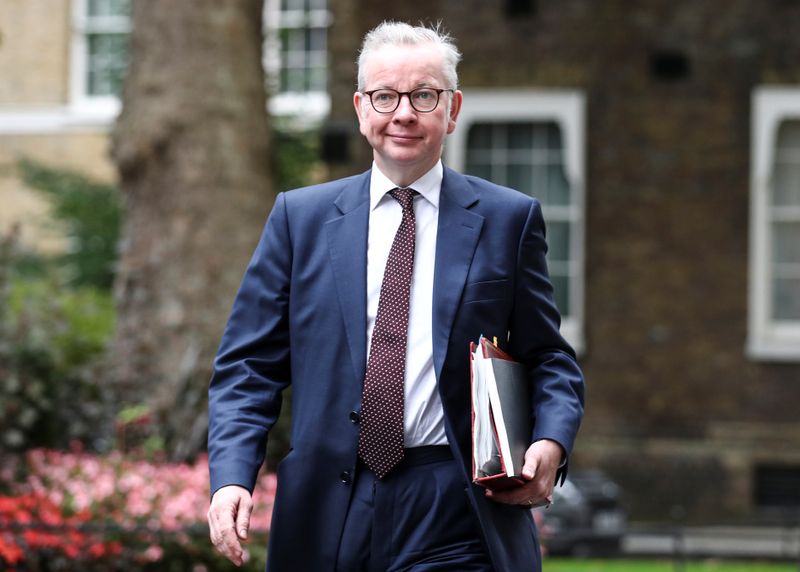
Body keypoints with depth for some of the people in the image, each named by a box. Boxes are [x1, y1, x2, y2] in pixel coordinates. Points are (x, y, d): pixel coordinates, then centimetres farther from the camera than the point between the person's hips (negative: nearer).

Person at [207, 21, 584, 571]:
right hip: (328, 519, 1)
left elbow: (549, 360, 10)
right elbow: (249, 366, 7)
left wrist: (551, 443, -11)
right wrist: (231, 478, -8)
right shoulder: (300, 217, 9)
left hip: (455, 525, -1)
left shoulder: (510, 219, 7)